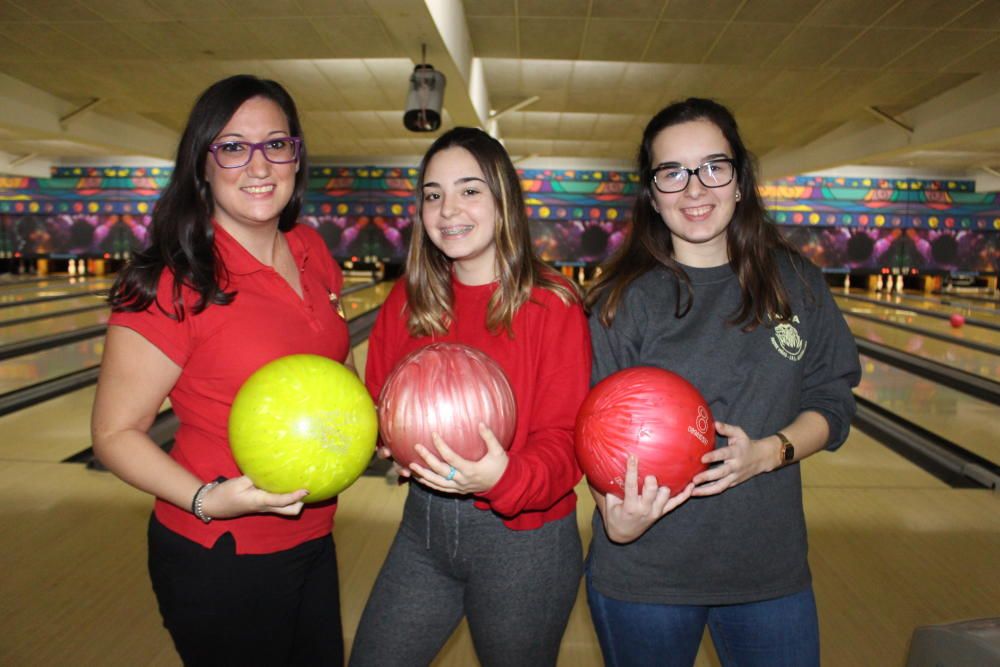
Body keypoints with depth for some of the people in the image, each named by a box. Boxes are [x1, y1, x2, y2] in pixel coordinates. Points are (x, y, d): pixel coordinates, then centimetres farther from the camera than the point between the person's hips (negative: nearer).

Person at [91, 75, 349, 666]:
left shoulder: (311, 251, -2)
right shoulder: (173, 285, -20)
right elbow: (116, 434, -13)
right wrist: (207, 499, -28)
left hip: (312, 542, 6)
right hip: (220, 561, -6)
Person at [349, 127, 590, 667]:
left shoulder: (552, 305, -14)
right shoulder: (409, 299, 0)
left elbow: (564, 442, -14)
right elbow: (377, 397, 9)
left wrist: (505, 478, -33)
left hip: (522, 537, -4)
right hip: (423, 522, 4)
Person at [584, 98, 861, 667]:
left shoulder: (796, 282, -2)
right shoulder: (625, 299, -10)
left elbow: (833, 404, 3)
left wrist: (769, 452, -16)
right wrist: (618, 515, -27)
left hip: (772, 568, 3)